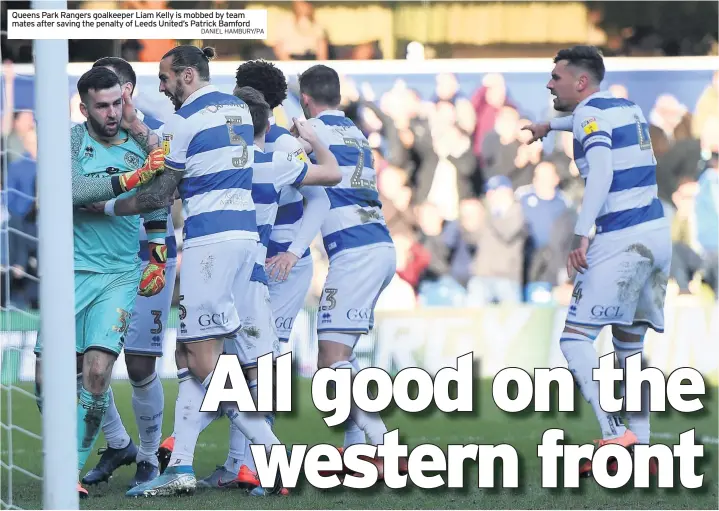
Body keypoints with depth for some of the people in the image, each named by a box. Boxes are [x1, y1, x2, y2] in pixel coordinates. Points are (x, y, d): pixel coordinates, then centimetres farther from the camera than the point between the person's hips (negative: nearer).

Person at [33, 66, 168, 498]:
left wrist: (159, 260, 20)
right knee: (49, 376, -4)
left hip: (121, 278, 1)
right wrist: (134, 177, -27)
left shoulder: (142, 146, 7)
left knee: (97, 371, -15)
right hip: (71, 272, -1)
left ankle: (72, 470, -5)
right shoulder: (70, 141, -2)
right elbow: (74, 191, -21)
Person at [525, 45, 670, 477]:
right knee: (630, 344, 15)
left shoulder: (590, 114, -7)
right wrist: (552, 125, 54)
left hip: (622, 241, -9)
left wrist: (582, 235, -29)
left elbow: (602, 171, -23)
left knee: (575, 339, -8)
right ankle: (640, 446, 13)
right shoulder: (629, 108, 18)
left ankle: (616, 434, -20)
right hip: (658, 232, 9)